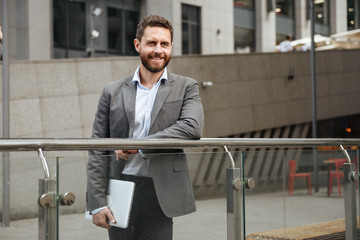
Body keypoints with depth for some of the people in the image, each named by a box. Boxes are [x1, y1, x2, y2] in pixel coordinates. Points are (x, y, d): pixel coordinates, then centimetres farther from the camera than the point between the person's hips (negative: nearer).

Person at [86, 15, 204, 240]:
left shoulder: (186, 87, 5)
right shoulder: (113, 92, 8)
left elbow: (192, 128, -14)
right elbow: (97, 151, 5)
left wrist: (140, 145, -16)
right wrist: (97, 202, -3)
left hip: (159, 198, -1)